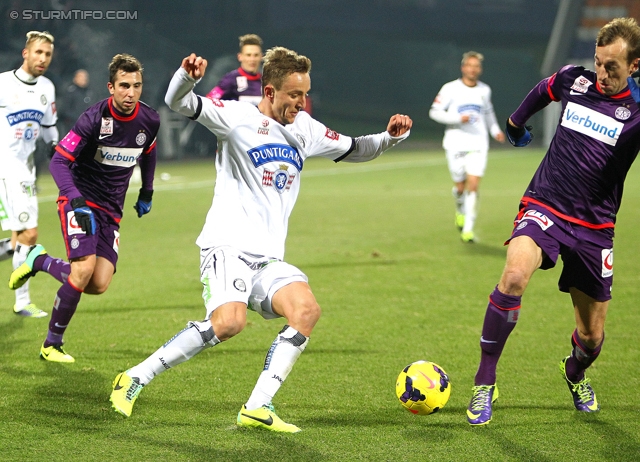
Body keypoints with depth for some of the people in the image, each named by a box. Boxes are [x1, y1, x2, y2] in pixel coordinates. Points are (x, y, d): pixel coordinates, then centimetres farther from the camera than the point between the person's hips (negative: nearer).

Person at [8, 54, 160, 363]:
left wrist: (147, 193, 24)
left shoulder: (149, 120, -2)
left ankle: (40, 262, 18)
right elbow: (59, 161, -18)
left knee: (99, 284, -10)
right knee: (84, 268, -24)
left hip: (111, 210, 5)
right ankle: (51, 344, -5)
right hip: (80, 201, -5)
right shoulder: (94, 119, -18)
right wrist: (76, 199, -32)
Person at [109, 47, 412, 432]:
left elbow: (353, 150, 29)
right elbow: (179, 103, -14)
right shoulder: (240, 118, -4)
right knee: (229, 322, -29)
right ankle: (135, 379, -14)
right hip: (228, 247, -7)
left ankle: (258, 408, -17)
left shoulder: (305, 129, 16)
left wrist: (390, 137, 10)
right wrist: (187, 76, -36)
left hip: (269, 259, 7)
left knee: (307, 309, -20)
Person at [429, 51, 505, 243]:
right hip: (456, 145, -2)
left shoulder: (484, 90, 9)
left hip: (478, 144, 2)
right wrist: (458, 118, -18)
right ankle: (460, 210, 38)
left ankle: (468, 229, -9)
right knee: (460, 186, 3)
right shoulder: (450, 89, -4)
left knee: (473, 185, -11)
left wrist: (495, 130, 12)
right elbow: (434, 111, -6)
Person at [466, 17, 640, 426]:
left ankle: (575, 373, 48)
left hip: (594, 229, 0)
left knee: (592, 337, 9)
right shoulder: (573, 81, 1)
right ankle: (485, 383, -20)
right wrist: (517, 121, 39)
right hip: (544, 208, 0)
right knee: (515, 274, -32)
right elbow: (542, 91, 25)